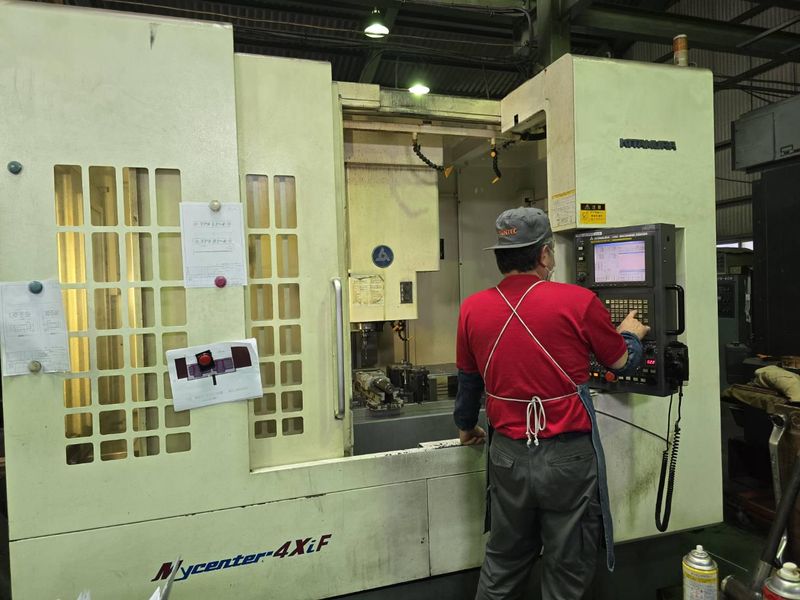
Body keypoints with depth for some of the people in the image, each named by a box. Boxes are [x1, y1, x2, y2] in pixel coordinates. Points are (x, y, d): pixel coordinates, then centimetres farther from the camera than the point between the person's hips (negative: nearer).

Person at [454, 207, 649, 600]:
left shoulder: (472, 309, -2)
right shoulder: (578, 302, -11)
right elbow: (622, 363, 5)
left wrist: (466, 427, 30)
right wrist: (630, 334, 27)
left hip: (507, 455, 3)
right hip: (568, 456, -3)